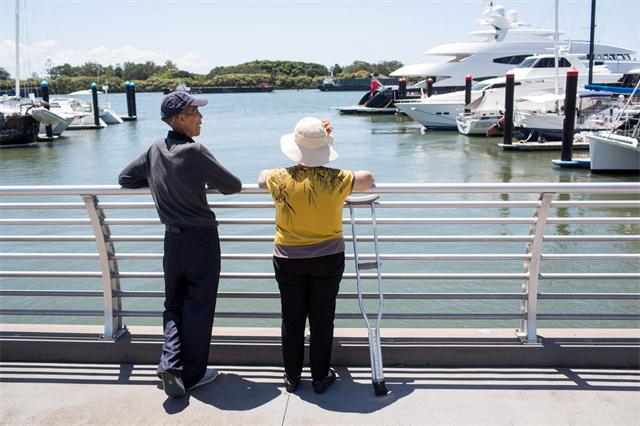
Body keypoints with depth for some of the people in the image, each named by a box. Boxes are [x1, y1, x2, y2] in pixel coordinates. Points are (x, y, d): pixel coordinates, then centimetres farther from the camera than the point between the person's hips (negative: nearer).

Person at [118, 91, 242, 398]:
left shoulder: (156, 149, 4)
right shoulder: (194, 151, -16)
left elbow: (125, 179, 17)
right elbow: (233, 186, -11)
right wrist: (210, 183, 10)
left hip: (172, 238, 6)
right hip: (201, 237, -6)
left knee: (174, 304, 18)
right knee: (198, 307, 6)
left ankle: (170, 363, 5)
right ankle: (193, 374, 16)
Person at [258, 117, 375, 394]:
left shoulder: (279, 179, -12)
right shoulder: (337, 180, -15)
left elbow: (261, 178, 12)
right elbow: (368, 179, 4)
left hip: (288, 260, 1)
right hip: (328, 259, -1)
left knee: (292, 319, 13)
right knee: (322, 319, 11)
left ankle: (292, 376, 27)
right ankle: (321, 377, 23)